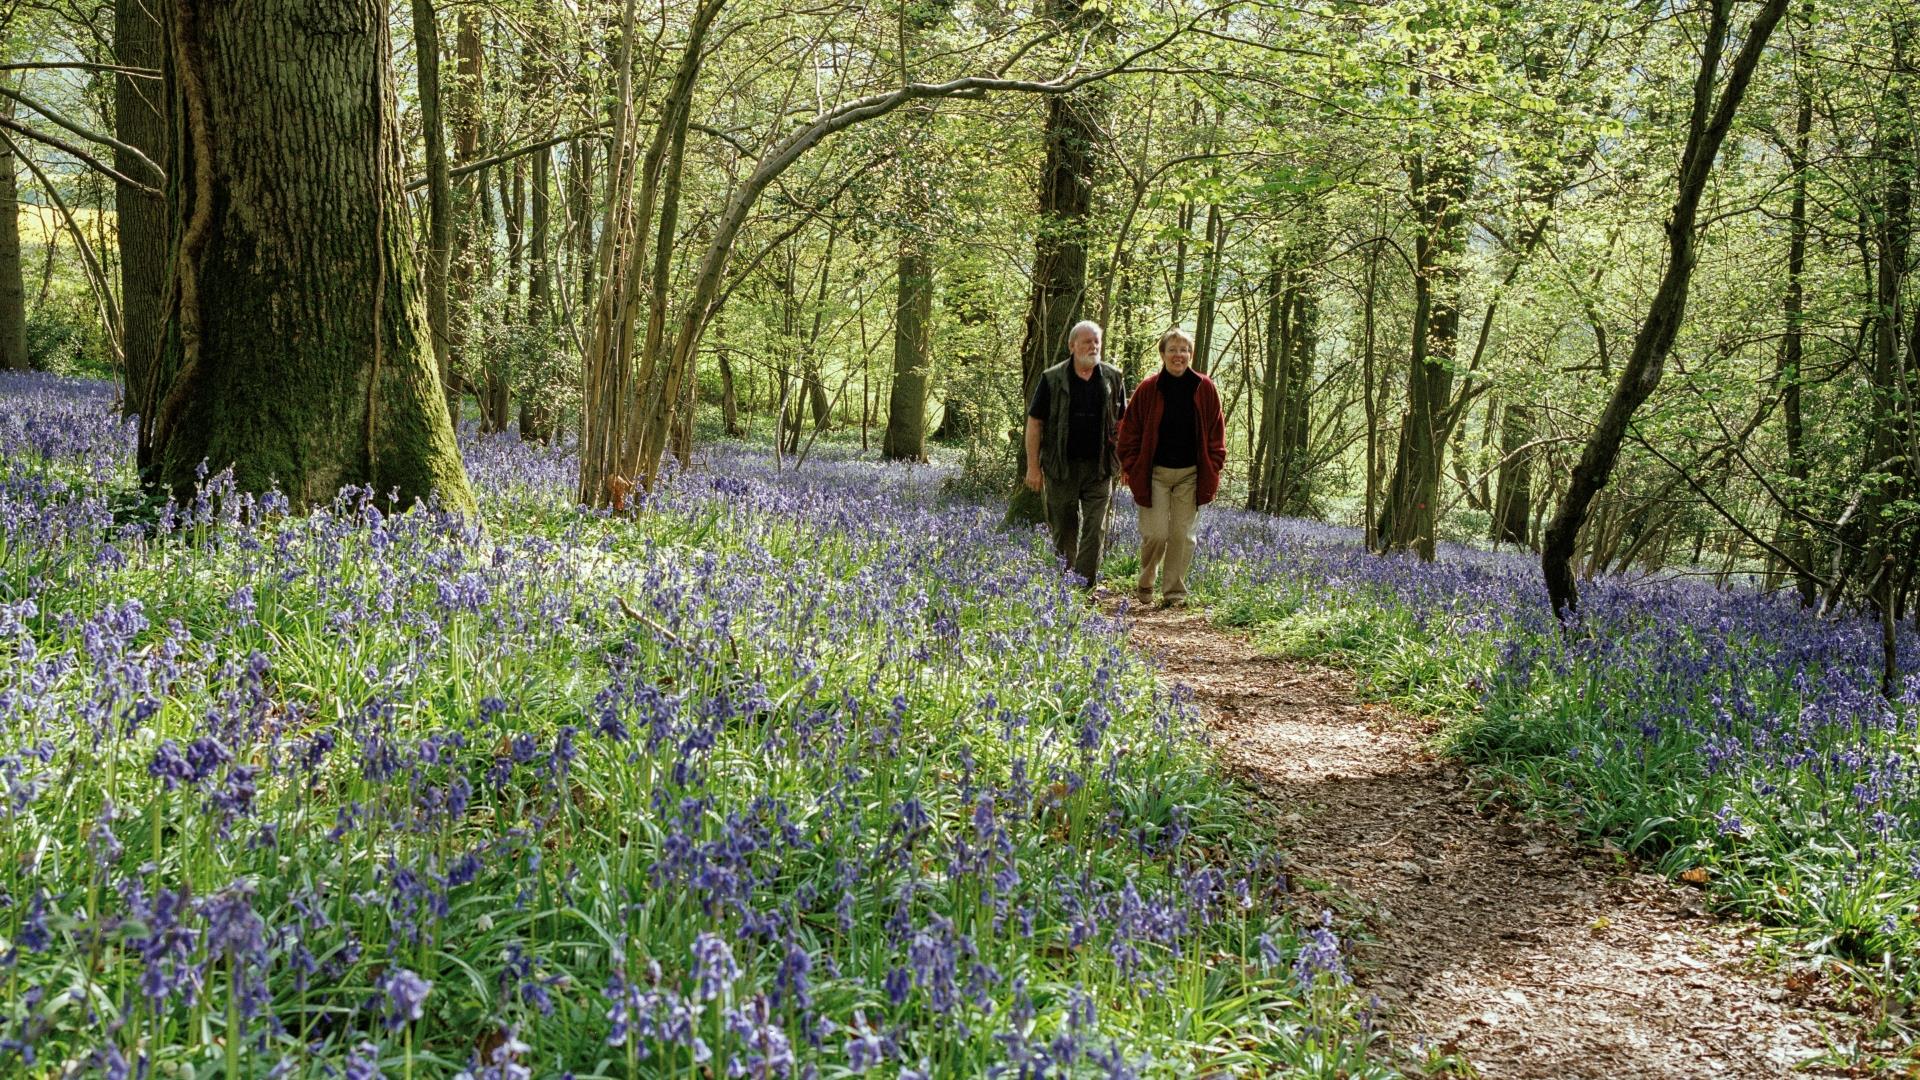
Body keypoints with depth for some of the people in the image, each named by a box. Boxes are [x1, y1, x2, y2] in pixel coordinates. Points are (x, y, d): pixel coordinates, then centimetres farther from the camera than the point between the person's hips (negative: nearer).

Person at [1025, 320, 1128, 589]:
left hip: (1099, 468, 1)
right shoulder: (1052, 379, -1)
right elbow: (1035, 423, 1)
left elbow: (1123, 422, 15)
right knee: (1064, 530, 7)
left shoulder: (1113, 378, 6)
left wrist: (1124, 461, 7)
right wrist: (1033, 466, -4)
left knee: (1094, 530, -5)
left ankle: (1084, 587, -2)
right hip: (1061, 468, -1)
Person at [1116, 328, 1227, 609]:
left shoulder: (1205, 389, 1)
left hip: (1191, 475, 2)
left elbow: (1216, 435, 7)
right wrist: (1134, 470, -3)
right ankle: (1144, 585, 19)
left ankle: (1175, 593, 13)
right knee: (1155, 534, -6)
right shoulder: (1148, 389, -3)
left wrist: (1211, 472, 1)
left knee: (1182, 535, 2)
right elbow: (1130, 433, 2)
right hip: (1155, 473, -1)